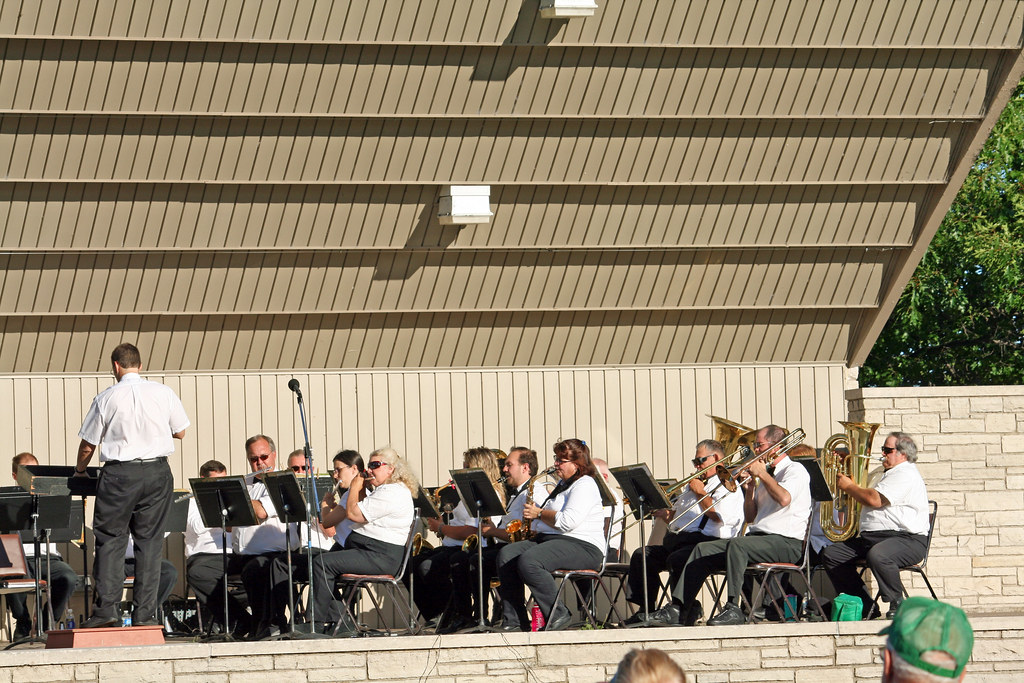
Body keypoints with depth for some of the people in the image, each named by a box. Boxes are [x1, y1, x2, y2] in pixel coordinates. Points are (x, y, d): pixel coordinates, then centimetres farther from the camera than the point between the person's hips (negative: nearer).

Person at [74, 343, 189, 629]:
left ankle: (105, 609, -3)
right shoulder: (163, 394, 0)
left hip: (119, 475, -2)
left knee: (110, 540, 5)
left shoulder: (106, 399, -6)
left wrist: (80, 471, 20)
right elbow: (180, 432, 11)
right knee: (149, 541, 7)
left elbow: (88, 445, 1)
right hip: (157, 471, 2)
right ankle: (145, 613, 4)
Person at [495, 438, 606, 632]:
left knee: (528, 561, -33)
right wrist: (536, 513, 14)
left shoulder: (584, 485, -7)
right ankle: (513, 621, -16)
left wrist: (539, 513, -8)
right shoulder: (563, 484, 25)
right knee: (506, 554, -10)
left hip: (581, 547, -10)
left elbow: (568, 521, -20)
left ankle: (557, 615, -20)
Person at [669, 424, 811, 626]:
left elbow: (784, 498, -23)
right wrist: (750, 489, 7)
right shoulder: (768, 476, 26)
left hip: (785, 543, -9)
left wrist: (762, 474, -9)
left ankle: (733, 609, -40)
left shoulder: (795, 470, 0)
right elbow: (749, 518, 24)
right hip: (758, 537, 9)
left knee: (737, 545, -36)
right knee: (703, 549, -4)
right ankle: (681, 611, -13)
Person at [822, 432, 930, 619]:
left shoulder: (905, 474, -9)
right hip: (871, 537, 11)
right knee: (831, 554, 2)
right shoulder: (886, 474, 28)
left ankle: (898, 605, -23)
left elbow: (874, 500, -20)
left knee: (877, 555, -41)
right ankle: (864, 606, 1)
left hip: (907, 539, -11)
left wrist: (848, 486, -5)